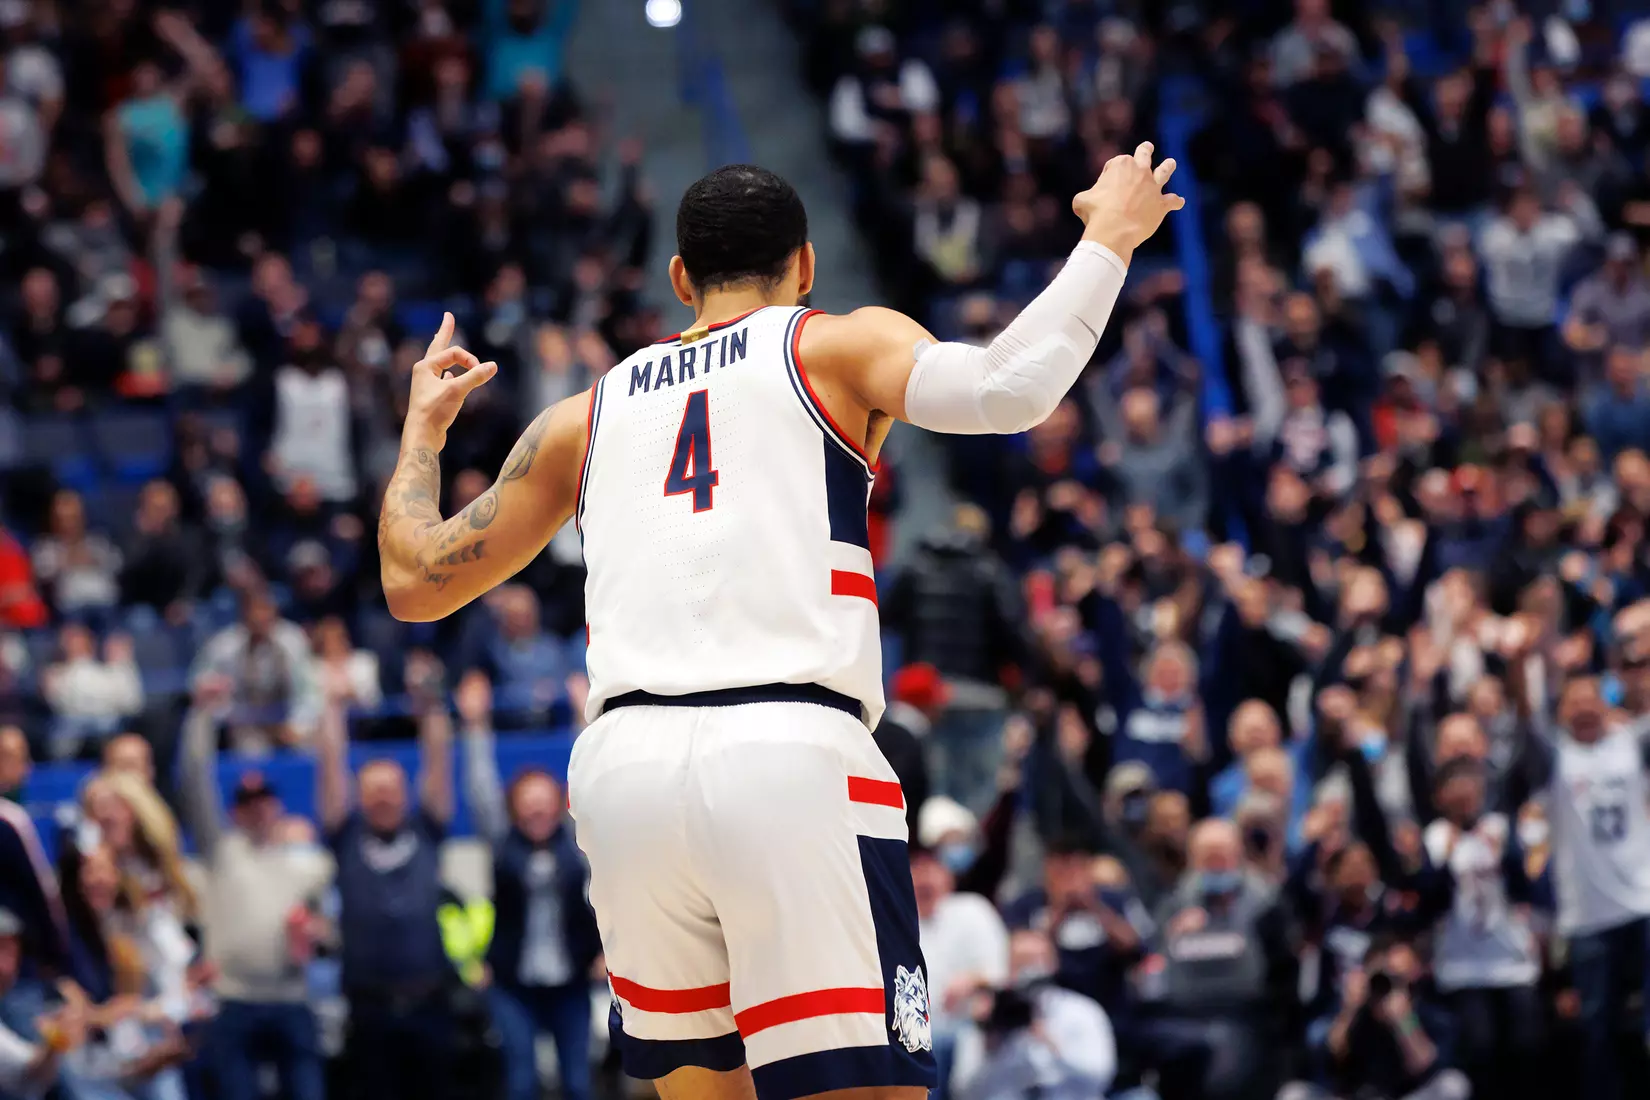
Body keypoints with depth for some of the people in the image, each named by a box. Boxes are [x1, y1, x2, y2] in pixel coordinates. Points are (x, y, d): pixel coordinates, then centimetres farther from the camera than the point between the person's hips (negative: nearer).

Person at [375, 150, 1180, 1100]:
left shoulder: (584, 417, 24)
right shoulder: (839, 346, 13)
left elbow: (414, 581, 29)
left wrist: (424, 427, 47)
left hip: (625, 761, 4)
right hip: (793, 754, -4)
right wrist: (1111, 236, 7)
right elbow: (1006, 389, -7)